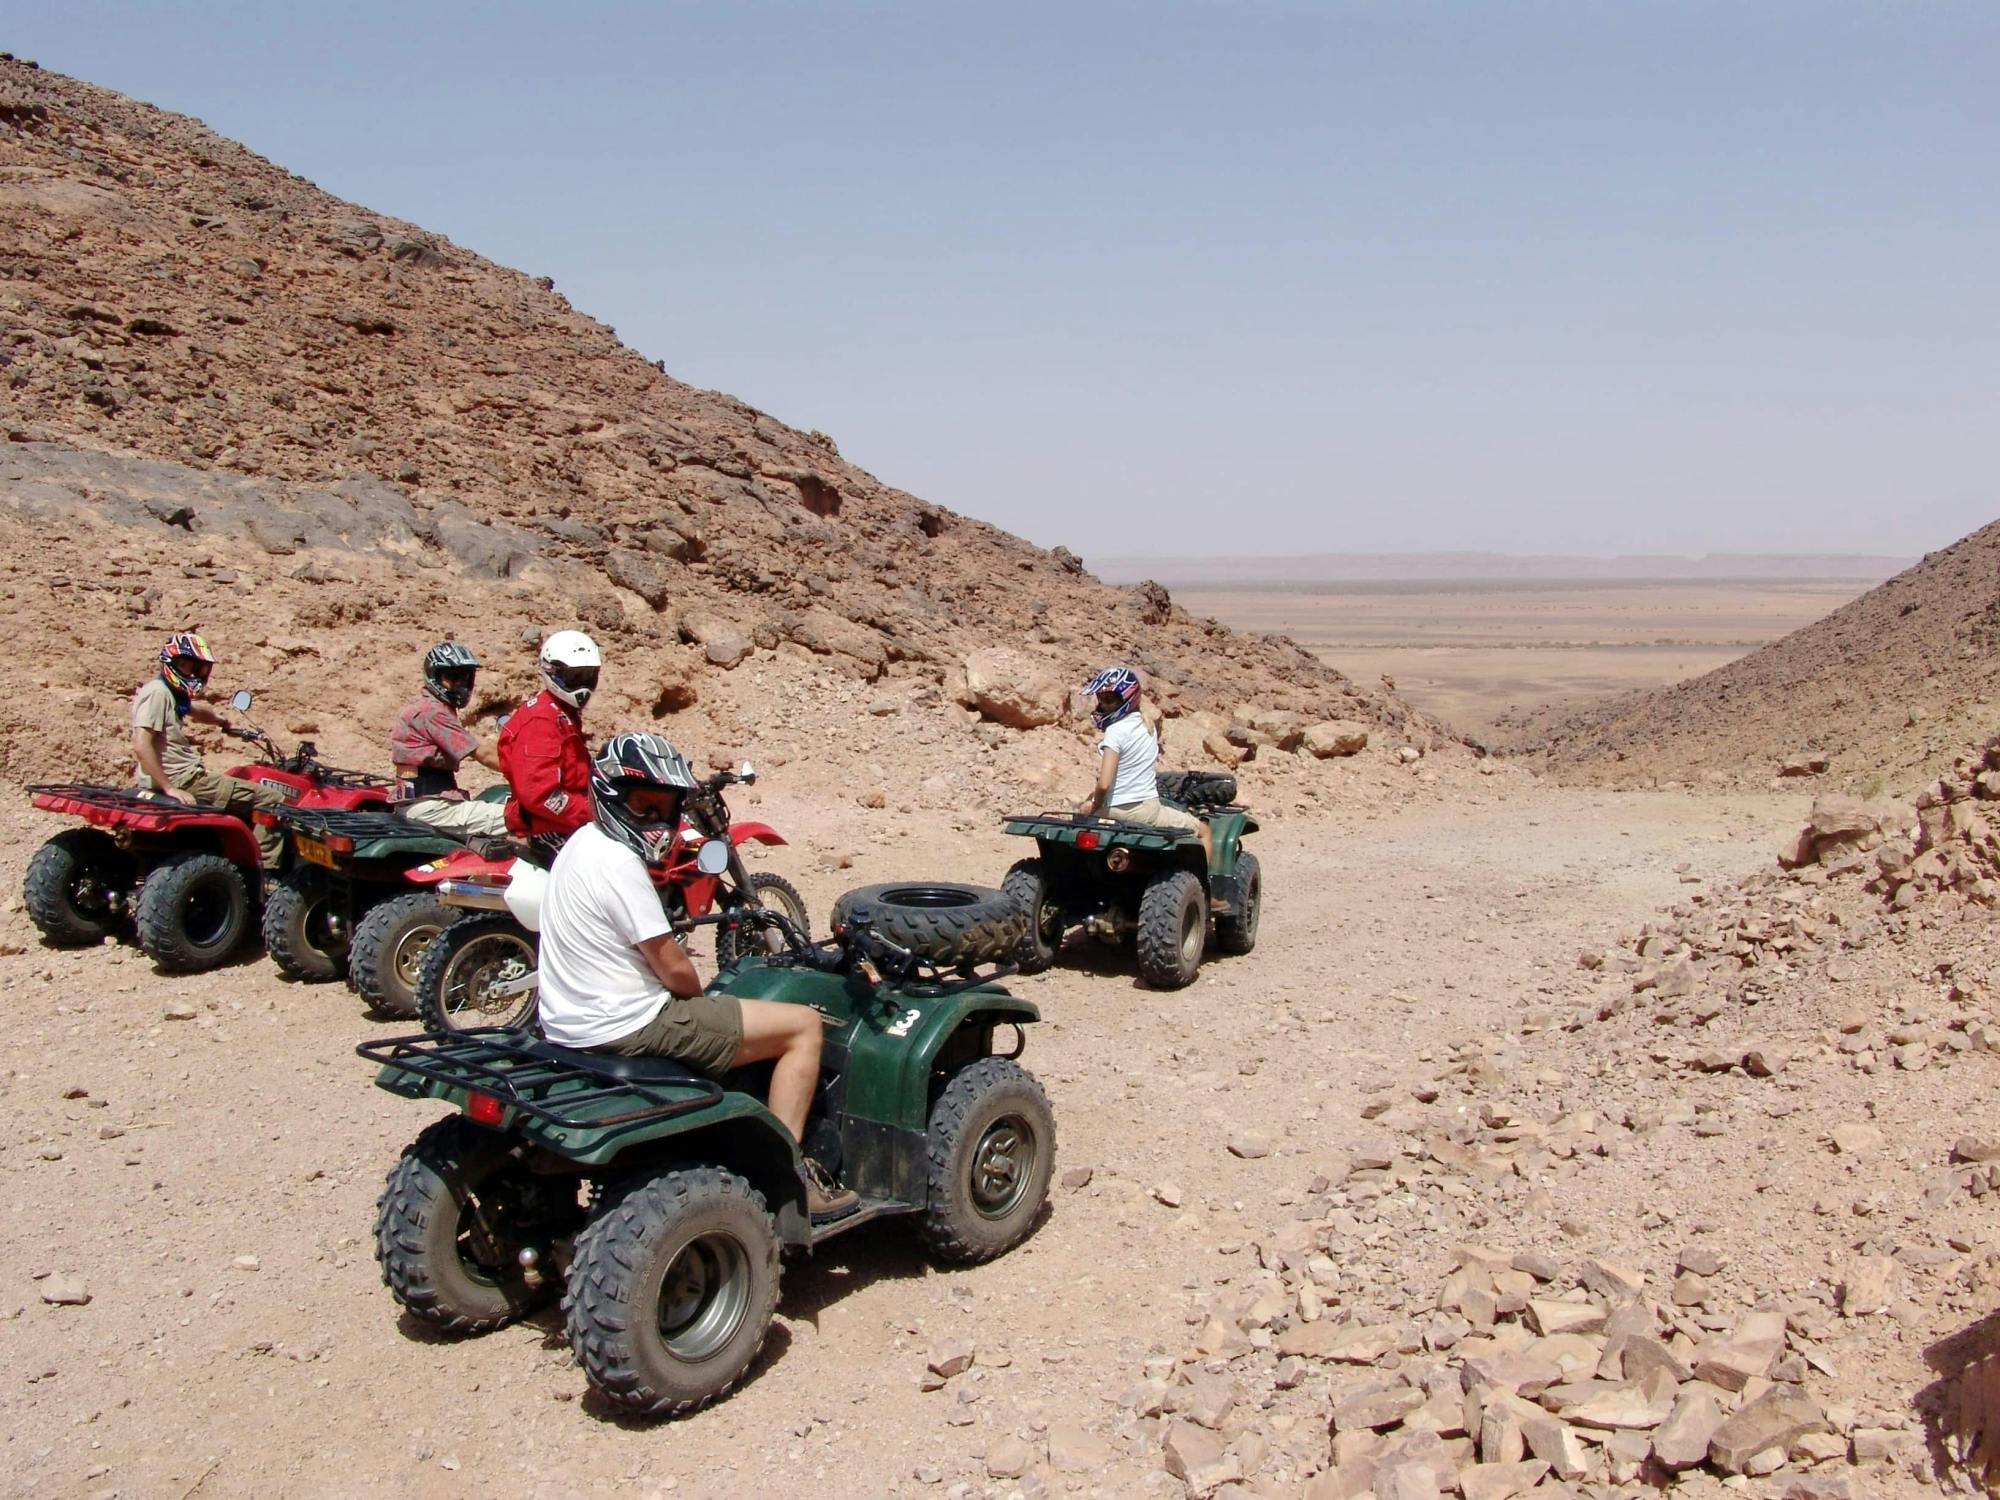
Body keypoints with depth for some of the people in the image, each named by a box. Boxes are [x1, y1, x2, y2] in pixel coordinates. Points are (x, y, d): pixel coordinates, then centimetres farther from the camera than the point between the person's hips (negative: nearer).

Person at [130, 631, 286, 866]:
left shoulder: (172, 693, 16)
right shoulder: (157, 692, -15)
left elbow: (197, 711, 40)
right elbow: (141, 746, -24)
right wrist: (170, 789, -24)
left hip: (180, 776, 11)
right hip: (182, 779, -11)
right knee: (272, 801, -11)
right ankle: (267, 872, -12)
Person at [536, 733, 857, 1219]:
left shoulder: (584, 842, 10)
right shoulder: (619, 864, -21)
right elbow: (675, 969, -18)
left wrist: (691, 996, 9)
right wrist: (699, 994, 2)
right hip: (626, 1029, -10)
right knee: (803, 1025, -6)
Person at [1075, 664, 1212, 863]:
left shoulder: (1115, 731, -17)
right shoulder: (1144, 723, 4)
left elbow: (1104, 784, -25)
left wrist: (1093, 806, -5)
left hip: (1116, 810, -4)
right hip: (1147, 809, 4)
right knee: (1203, 830, 24)